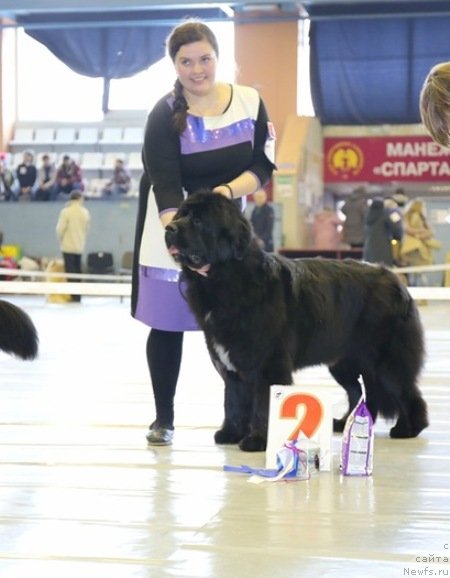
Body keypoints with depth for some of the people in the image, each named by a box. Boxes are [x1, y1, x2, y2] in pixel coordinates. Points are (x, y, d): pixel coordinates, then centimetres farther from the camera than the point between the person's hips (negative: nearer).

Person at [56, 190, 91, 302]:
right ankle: (78, 297, 13)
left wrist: (60, 240, 6)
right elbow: (87, 229, 7)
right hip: (79, 247, 5)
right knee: (77, 271, 12)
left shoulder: (66, 211, -11)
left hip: (68, 246, -5)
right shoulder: (85, 212, 1)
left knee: (71, 271, -4)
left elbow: (60, 229, -12)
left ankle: (74, 297, -9)